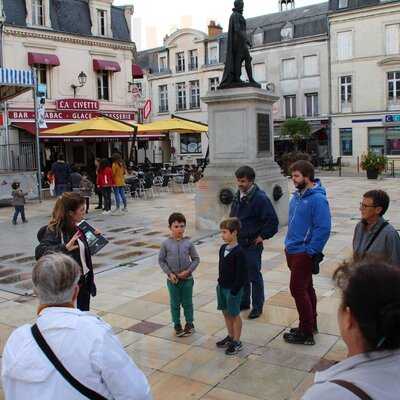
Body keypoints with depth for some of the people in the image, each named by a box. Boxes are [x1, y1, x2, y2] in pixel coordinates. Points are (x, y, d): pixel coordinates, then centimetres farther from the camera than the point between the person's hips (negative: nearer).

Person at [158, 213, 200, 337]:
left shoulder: (188, 243, -7)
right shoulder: (166, 244, -8)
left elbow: (196, 259, -1)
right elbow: (161, 260, -2)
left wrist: (188, 271, -13)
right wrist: (169, 273, -11)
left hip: (187, 279, 0)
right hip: (173, 279, 0)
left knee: (187, 303, 12)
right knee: (175, 303, 13)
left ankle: (189, 324, 29)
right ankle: (177, 325, 28)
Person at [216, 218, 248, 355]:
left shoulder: (238, 252, -20)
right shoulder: (223, 248, 4)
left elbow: (241, 274, -19)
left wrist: (234, 290, -19)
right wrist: (220, 282, 12)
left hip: (233, 288, -8)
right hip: (222, 286, 8)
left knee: (234, 314, 5)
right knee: (226, 312, 18)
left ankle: (237, 342, 18)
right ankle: (230, 336, 34)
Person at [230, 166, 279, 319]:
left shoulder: (260, 197, -19)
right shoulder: (238, 195, 5)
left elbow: (273, 221, -19)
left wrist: (263, 236, -13)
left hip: (252, 244, -7)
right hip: (238, 243, 7)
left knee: (254, 276, 4)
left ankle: (257, 307, 19)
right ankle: (244, 302, 34)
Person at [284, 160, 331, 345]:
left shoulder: (317, 199, -19)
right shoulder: (297, 195, 9)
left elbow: (323, 228, -22)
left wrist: (311, 252, -20)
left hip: (304, 253, -9)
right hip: (292, 250, 9)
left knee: (298, 289, -4)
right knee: (306, 288, 19)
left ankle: (306, 333, 8)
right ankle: (311, 324, 33)